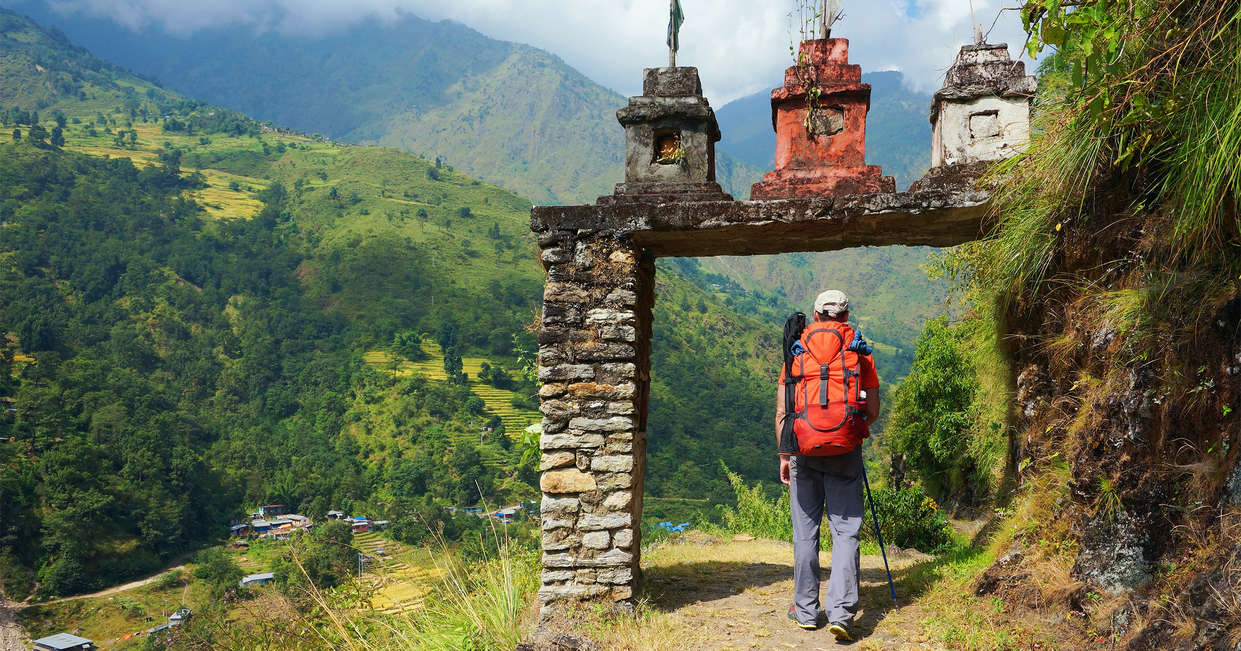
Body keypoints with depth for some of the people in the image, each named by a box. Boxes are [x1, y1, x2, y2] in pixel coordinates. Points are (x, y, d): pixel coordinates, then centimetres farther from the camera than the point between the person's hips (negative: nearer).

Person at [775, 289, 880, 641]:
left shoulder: (796, 351, 10)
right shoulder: (860, 351, 8)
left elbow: (781, 411, 6)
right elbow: (873, 411, 7)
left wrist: (784, 455, 12)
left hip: (803, 451, 1)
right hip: (845, 452, -1)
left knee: (805, 532, 9)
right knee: (846, 530, 2)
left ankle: (807, 610, 17)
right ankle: (840, 611, -7)